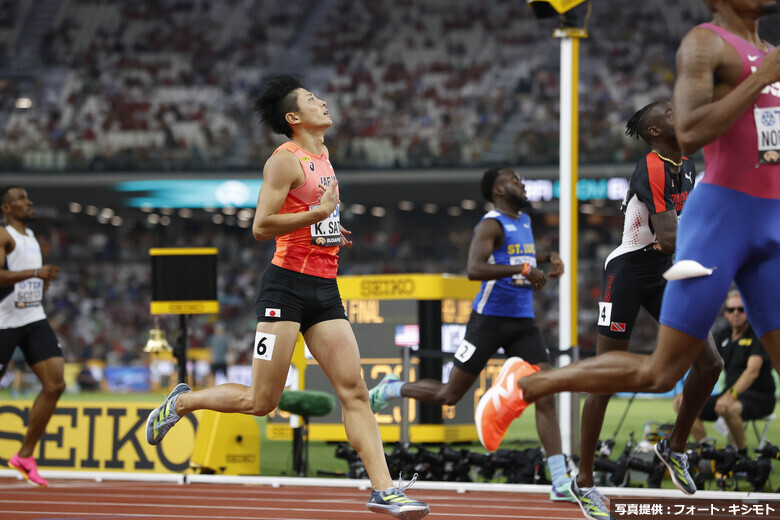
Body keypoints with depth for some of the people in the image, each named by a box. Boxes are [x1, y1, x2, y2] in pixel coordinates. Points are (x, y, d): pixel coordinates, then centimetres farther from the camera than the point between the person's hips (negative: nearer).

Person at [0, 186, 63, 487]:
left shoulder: (30, 236, 17)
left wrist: (45, 281, 11)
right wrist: (35, 273, -30)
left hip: (34, 319, 7)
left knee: (55, 384, -7)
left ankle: (25, 456, 1)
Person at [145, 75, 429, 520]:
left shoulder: (322, 156, 17)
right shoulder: (285, 160, -10)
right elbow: (261, 226, -18)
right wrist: (320, 213, -19)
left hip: (325, 289, 7)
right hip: (288, 286, -7)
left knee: (355, 391, -3)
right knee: (261, 401, -3)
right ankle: (180, 402, 21)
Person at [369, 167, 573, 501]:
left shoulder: (524, 221, 15)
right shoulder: (492, 224, -11)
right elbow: (474, 269, -27)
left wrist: (545, 260, 19)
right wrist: (523, 268, -31)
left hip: (523, 322, 7)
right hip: (490, 319, -6)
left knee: (546, 395, -9)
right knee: (450, 395, 1)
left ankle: (560, 483, -12)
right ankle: (391, 390, 29)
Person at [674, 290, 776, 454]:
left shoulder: (757, 335, -10)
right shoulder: (722, 336, 10)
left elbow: (752, 371, -24)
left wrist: (731, 395, -39)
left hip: (759, 396, -7)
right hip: (732, 393, 7)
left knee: (727, 409, -38)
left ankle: (742, 455, -18)